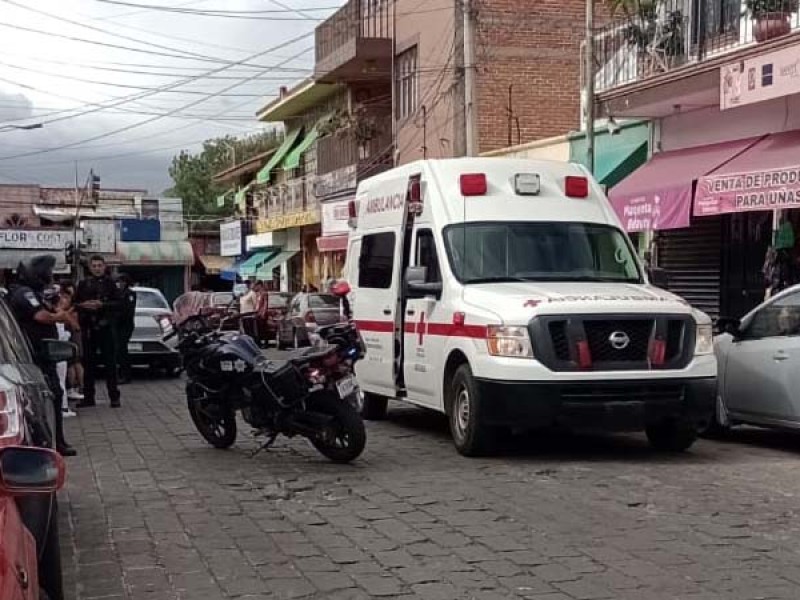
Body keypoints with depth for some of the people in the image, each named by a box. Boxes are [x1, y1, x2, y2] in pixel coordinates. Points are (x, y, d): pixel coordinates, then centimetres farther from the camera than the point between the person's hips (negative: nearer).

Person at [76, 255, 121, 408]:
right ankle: (88, 397, 13)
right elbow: (75, 303, 11)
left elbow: (118, 304, -3)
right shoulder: (83, 284, 11)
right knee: (88, 362, 6)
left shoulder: (110, 283, 4)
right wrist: (84, 305, -8)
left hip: (105, 327, -3)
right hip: (88, 327, 3)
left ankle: (114, 397, 2)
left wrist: (102, 305, -15)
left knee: (110, 362, -3)